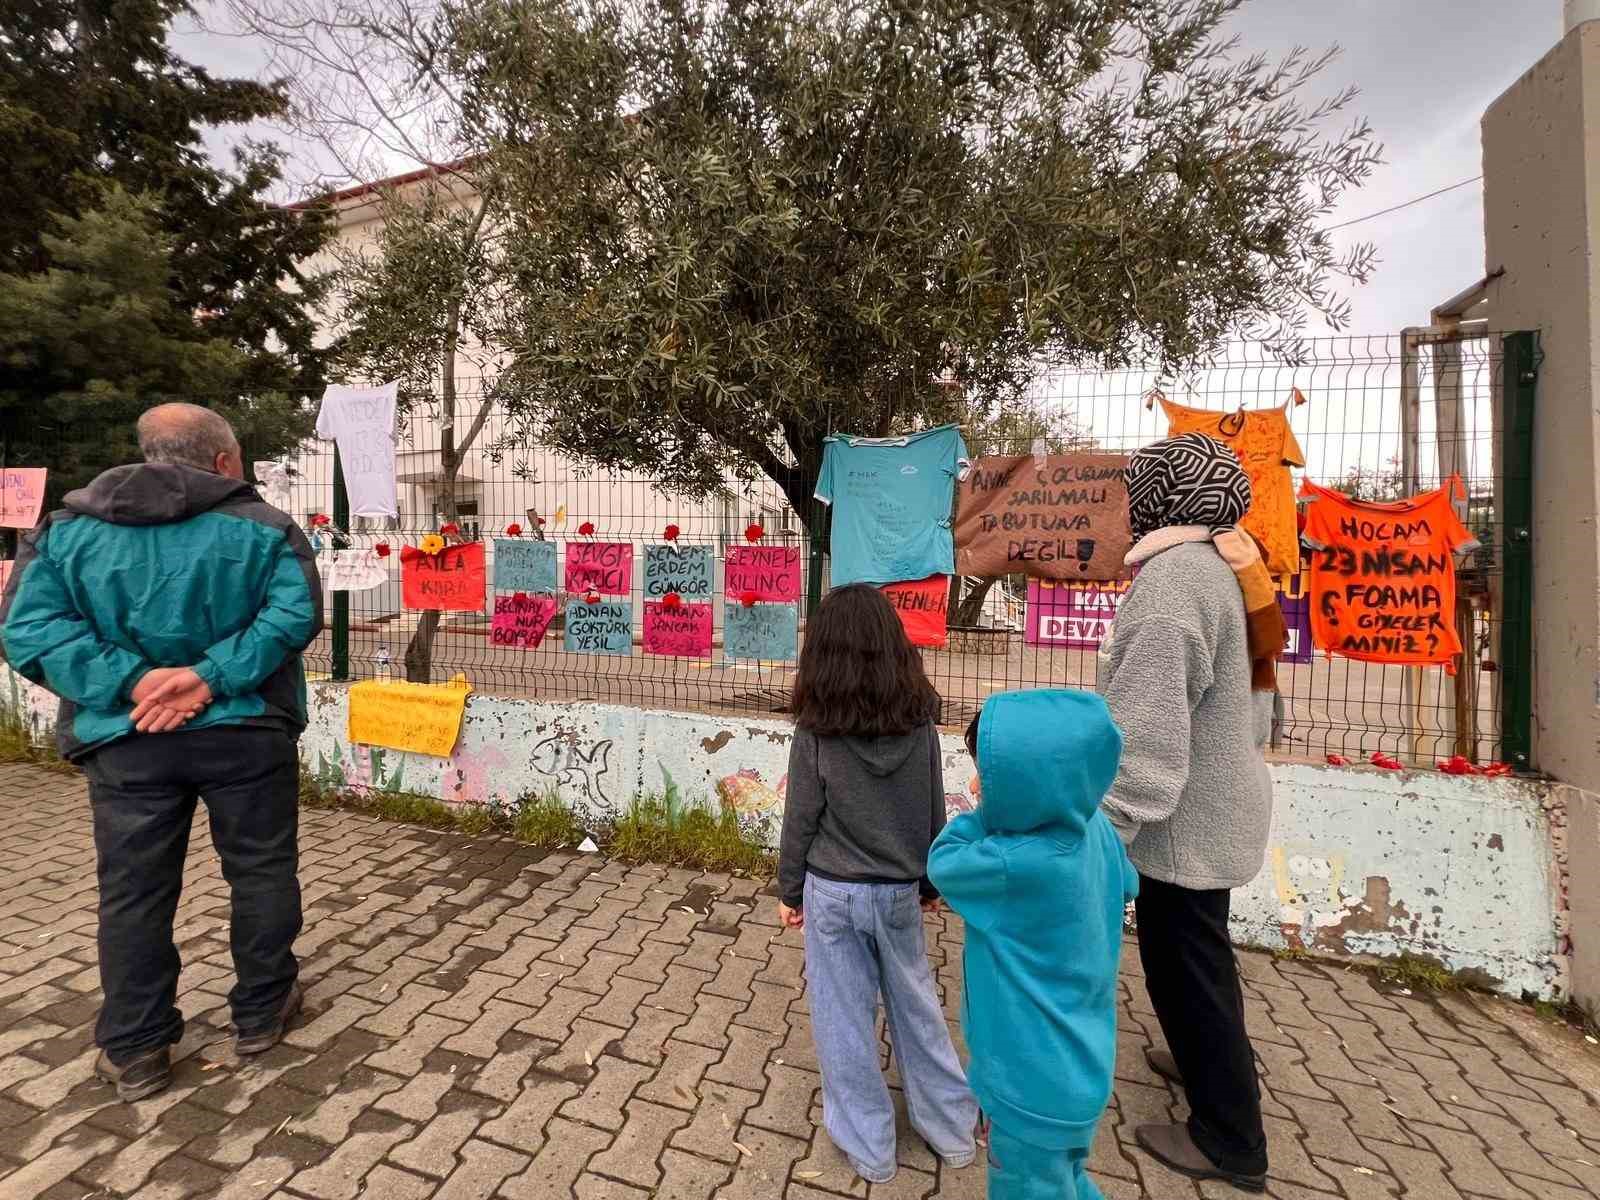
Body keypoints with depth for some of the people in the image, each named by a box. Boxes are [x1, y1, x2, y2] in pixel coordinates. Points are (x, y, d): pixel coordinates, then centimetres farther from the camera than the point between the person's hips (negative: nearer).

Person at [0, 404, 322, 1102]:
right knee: (260, 872, 13)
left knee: (133, 892, 14)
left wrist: (129, 682, -11)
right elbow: (294, 615, -18)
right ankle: (261, 1014, 28)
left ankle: (135, 1052, 25)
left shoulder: (66, 529, 5)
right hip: (244, 732, -2)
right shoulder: (263, 526, -5)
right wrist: (214, 675, -17)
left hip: (126, 742, 3)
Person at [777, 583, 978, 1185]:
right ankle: (952, 1129, 37)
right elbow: (933, 814, 0)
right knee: (916, 1005, 21)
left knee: (845, 1017, 15)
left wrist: (789, 891, 5)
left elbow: (800, 823, -11)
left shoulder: (815, 734, -19)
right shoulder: (919, 726, -10)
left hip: (834, 893, -3)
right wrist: (930, 882, 15)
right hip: (899, 892, 3)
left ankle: (868, 1145, 32)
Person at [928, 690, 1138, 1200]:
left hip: (1036, 1083, -7)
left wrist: (986, 813, -14)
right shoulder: (1095, 828, -14)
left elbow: (943, 864, -21)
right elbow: (1125, 886, 8)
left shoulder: (1023, 865, -38)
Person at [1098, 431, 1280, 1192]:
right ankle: (1218, 1064, 50)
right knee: (1199, 955, 27)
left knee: (1185, 966, 10)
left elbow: (1146, 734, -30)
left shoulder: (1173, 576, -26)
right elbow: (1249, 700, 15)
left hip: (1183, 818, -9)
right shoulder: (1225, 565, 5)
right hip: (1217, 803, 9)